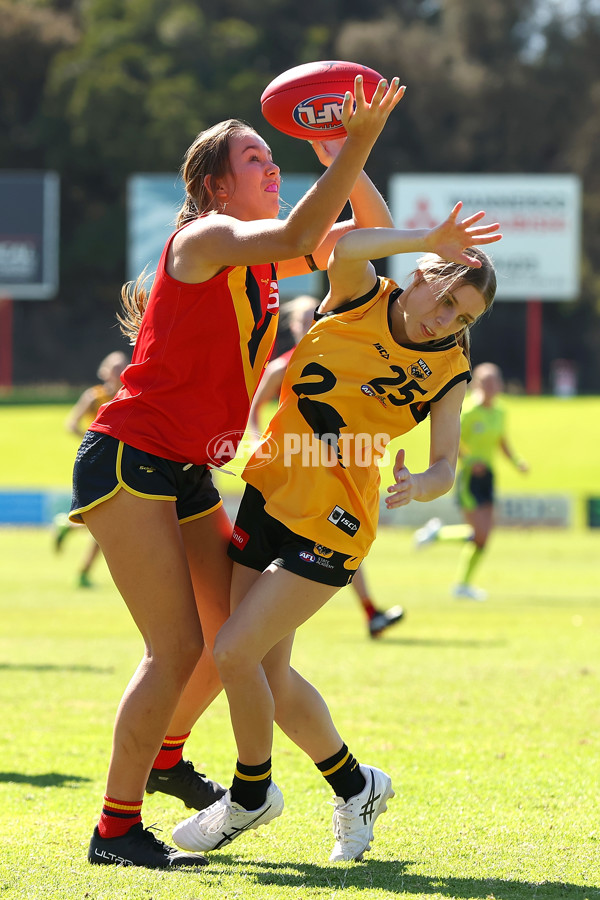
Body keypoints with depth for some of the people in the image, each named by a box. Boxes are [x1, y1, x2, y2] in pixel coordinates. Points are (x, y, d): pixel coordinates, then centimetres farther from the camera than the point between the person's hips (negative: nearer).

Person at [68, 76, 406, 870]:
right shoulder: (205, 238, -12)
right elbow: (297, 236, -31)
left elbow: (370, 232, 14)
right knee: (178, 646, -15)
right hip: (128, 459, -9)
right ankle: (116, 828, -9)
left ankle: (164, 755, 38)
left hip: (187, 475, 9)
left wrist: (345, 162, -5)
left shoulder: (260, 258, 12)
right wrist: (358, 143, -36)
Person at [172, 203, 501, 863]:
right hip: (271, 490, 4)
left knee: (234, 652, -13)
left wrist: (418, 486, -29)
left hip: (330, 524, -4)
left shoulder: (446, 370, -4)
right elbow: (343, 244, -23)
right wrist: (428, 239, -27)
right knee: (266, 671, 7)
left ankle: (251, 794, 10)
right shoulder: (360, 298, -3)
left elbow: (447, 468, -8)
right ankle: (354, 786, 28)